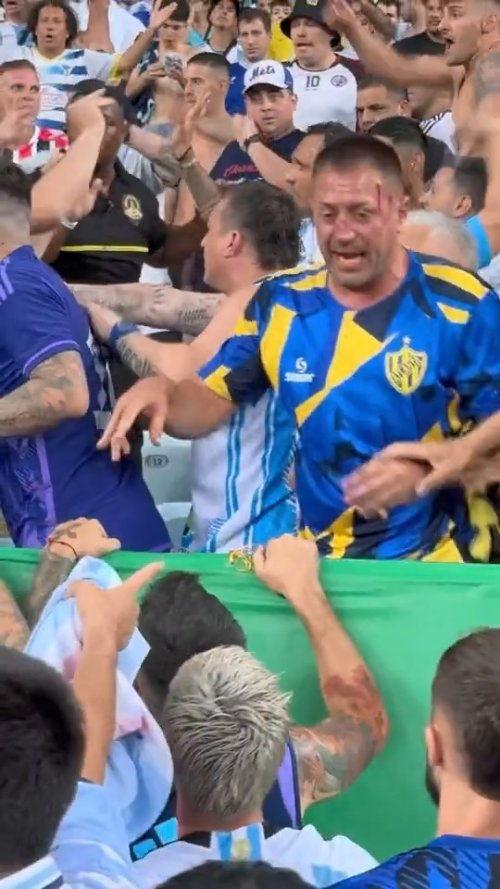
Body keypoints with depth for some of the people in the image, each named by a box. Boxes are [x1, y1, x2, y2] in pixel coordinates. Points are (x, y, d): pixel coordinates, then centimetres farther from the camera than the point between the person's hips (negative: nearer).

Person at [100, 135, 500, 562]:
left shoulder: (460, 305, -7)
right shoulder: (280, 305, 6)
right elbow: (207, 403, 10)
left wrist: (427, 471, -20)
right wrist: (160, 392, -11)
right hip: (319, 554, 4)